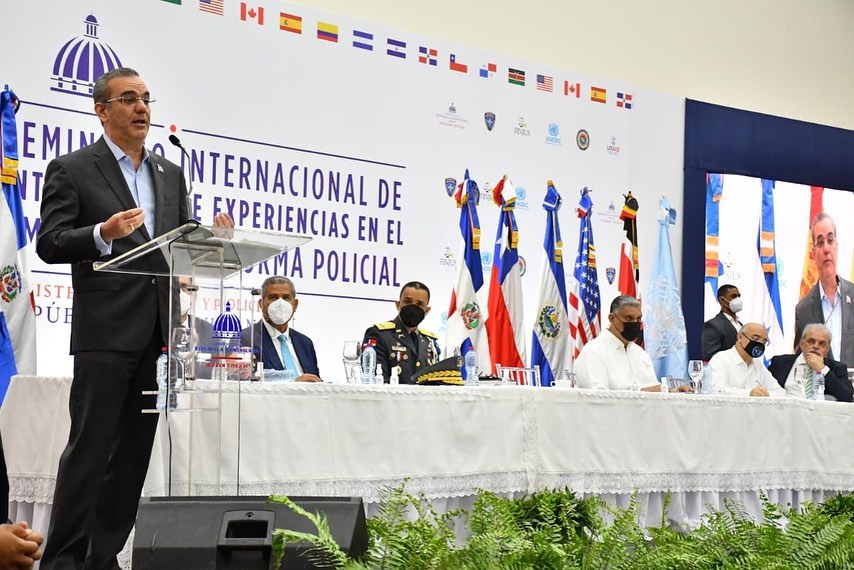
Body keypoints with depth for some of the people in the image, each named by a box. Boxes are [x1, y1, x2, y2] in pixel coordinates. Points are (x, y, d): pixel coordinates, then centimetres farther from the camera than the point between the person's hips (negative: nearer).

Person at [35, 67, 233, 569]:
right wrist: (103, 234, -24)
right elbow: (50, 244, -7)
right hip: (105, 330, -6)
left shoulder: (171, 175, 17)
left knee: (134, 451, 7)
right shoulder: (71, 170, 0)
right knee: (90, 447, -7)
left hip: (159, 333, 6)